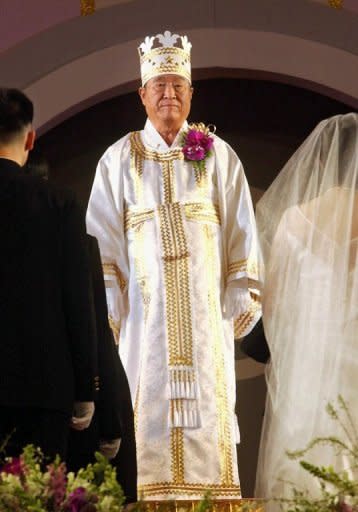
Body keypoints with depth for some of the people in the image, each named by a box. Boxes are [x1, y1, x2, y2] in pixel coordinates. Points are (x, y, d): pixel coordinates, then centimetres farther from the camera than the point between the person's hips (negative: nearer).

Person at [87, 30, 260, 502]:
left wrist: (240, 300, -1)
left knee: (207, 407, -1)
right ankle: (152, 494, 0)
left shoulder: (218, 156, 7)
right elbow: (102, 240, 3)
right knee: (149, 409, -3)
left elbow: (242, 234, 6)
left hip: (205, 313, 1)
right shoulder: (119, 160, 5)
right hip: (145, 311, 0)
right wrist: (109, 308, -5)